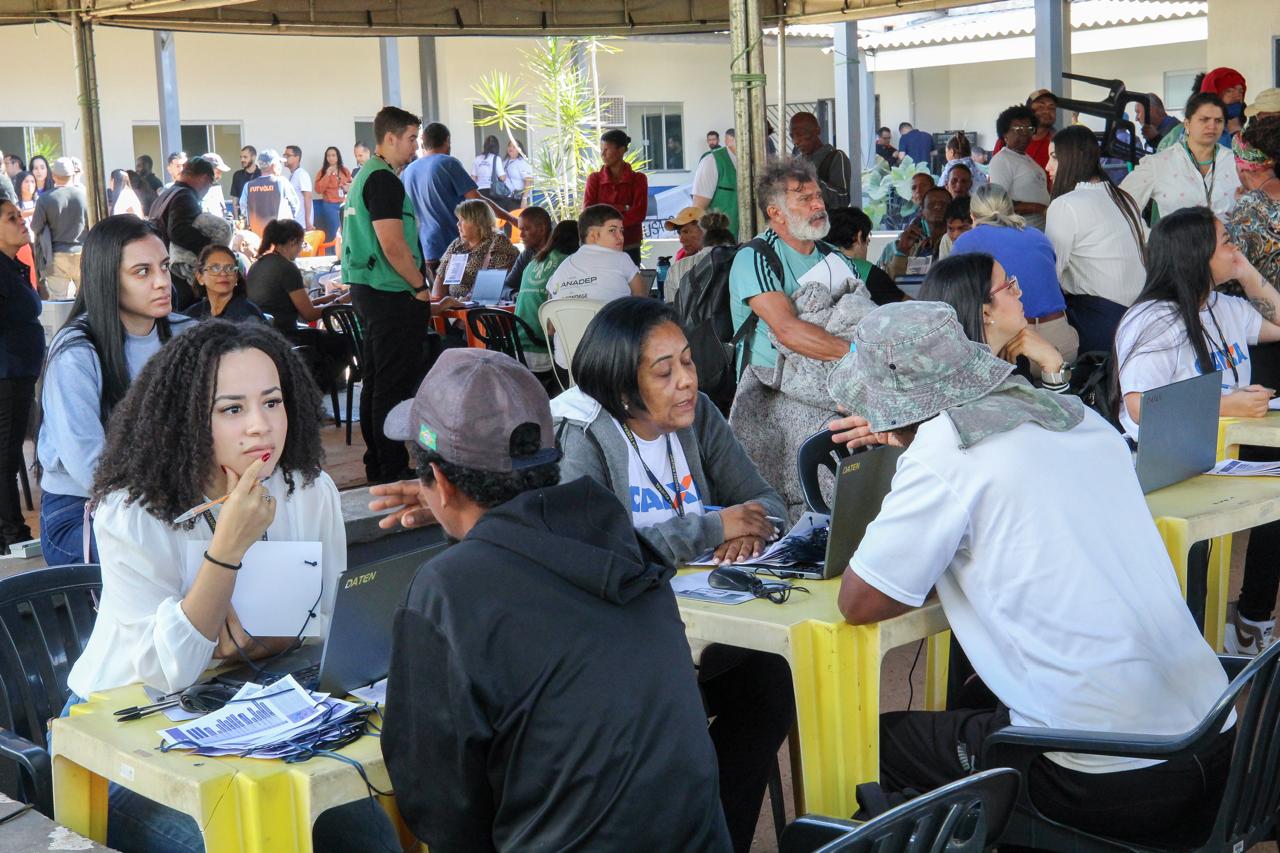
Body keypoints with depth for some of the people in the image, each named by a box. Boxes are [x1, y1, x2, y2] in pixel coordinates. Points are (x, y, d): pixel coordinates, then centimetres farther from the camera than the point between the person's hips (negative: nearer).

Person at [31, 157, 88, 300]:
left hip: (57, 257, -1)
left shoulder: (44, 198, -8)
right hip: (82, 253, 1)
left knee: (59, 300, 1)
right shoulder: (84, 195, -6)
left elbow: (36, 228, -1)